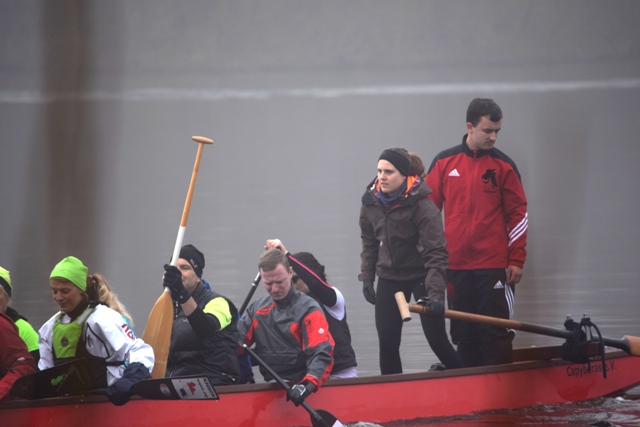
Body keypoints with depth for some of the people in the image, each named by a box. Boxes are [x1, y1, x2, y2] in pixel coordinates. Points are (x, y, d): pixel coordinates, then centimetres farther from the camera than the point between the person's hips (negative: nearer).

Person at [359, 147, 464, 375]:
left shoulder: (423, 207, -22)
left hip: (421, 276, -5)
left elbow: (436, 254, -24)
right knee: (387, 343, 1)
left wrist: (435, 293, -31)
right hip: (389, 278, 5)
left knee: (436, 339, -7)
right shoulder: (371, 202, -5)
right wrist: (366, 277, 5)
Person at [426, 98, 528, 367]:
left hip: (494, 267, -2)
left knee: (496, 334, -5)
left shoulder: (504, 165, 1)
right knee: (464, 335, 7)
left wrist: (516, 260, -3)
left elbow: (518, 215, 2)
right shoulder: (444, 163, 5)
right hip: (455, 267, 2)